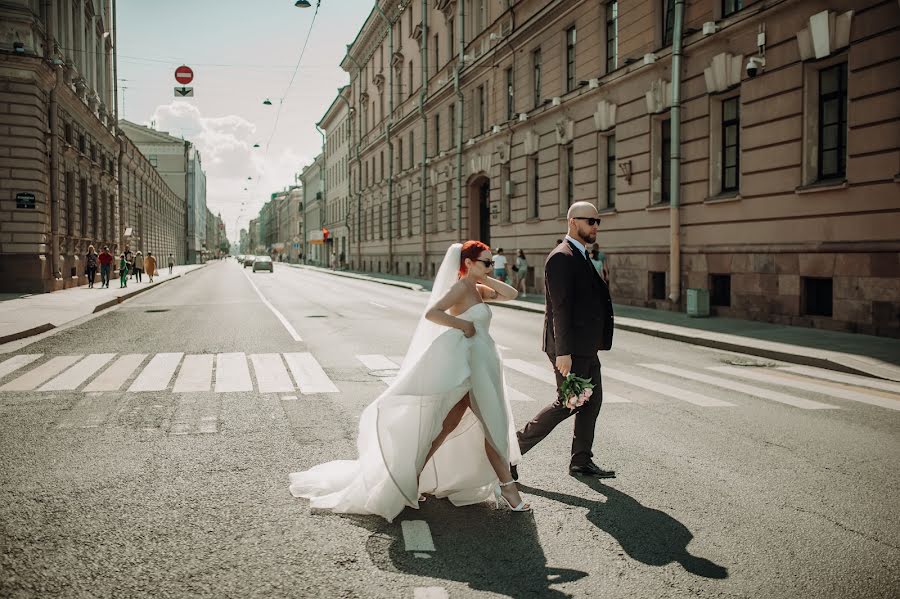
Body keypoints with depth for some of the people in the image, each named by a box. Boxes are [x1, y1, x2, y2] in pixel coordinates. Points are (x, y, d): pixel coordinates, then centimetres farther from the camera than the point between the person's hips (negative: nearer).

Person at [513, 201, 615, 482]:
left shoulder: (580, 257, 17)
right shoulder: (562, 257, -15)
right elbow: (560, 307, -21)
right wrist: (563, 352, -25)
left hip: (585, 347, 10)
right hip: (570, 348, -10)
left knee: (592, 400, 12)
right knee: (567, 403, -5)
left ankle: (581, 461, 22)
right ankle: (514, 447, 4)